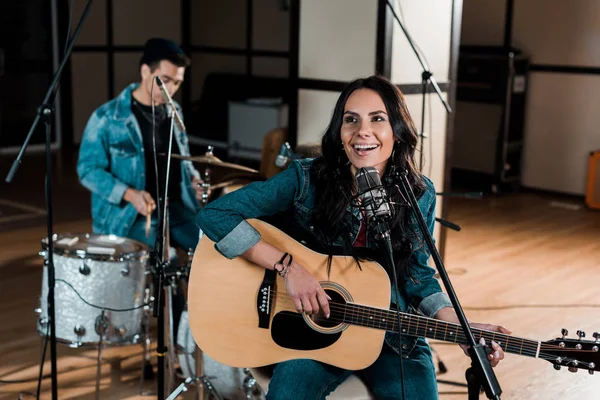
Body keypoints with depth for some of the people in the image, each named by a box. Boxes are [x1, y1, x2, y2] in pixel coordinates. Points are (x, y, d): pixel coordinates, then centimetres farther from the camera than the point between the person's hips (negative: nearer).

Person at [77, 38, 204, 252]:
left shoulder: (173, 112, 10)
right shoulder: (107, 118, -10)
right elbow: (88, 170, -10)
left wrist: (193, 179, 2)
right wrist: (129, 194, -24)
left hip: (176, 207, 6)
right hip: (129, 215, -6)